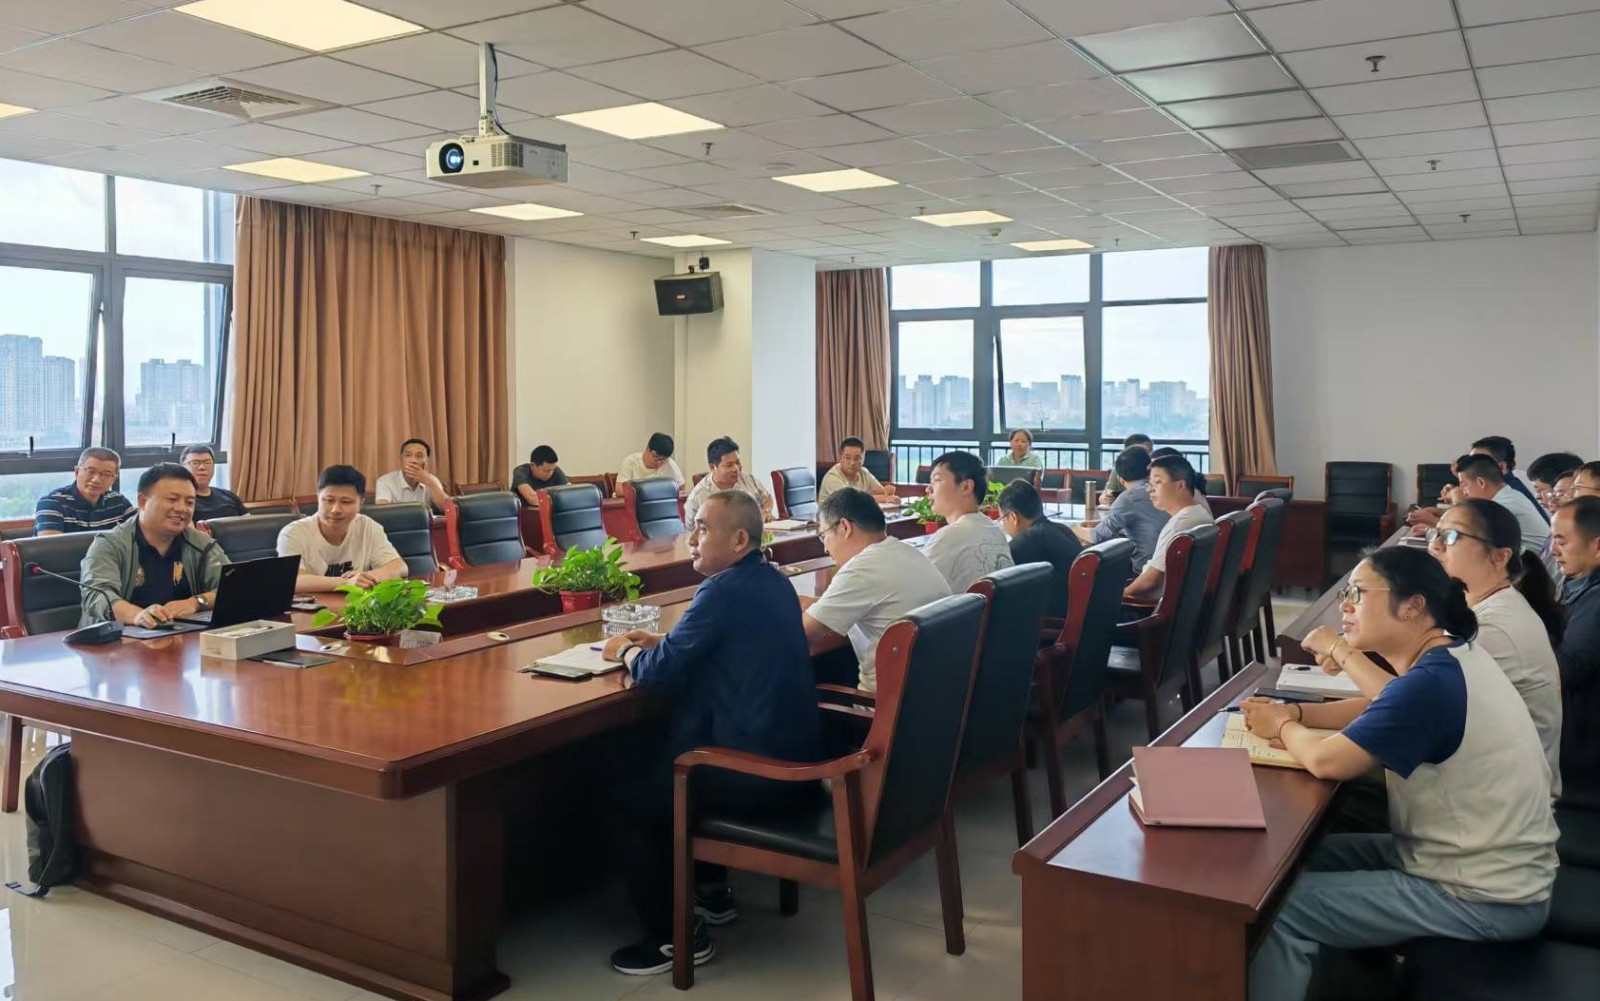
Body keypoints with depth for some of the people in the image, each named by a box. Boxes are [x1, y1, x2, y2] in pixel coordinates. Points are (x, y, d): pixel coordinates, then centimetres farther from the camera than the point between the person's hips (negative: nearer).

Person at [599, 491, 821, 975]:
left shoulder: (725, 590, -19)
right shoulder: (773, 581, 9)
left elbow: (659, 672, -18)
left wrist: (626, 651, 3)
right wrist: (662, 642, 13)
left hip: (758, 776, -10)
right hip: (795, 758, 10)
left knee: (626, 798, 4)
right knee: (657, 764, 29)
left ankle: (675, 935, 10)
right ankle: (712, 893, 36)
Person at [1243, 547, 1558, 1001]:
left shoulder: (1433, 681, -28)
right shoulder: (1452, 656, 3)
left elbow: (1325, 760, -26)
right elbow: (1386, 706, 18)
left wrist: (1283, 727, -3)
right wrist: (1295, 712, 2)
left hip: (1484, 898, -10)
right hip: (1490, 865, 10)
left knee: (1284, 908, -12)